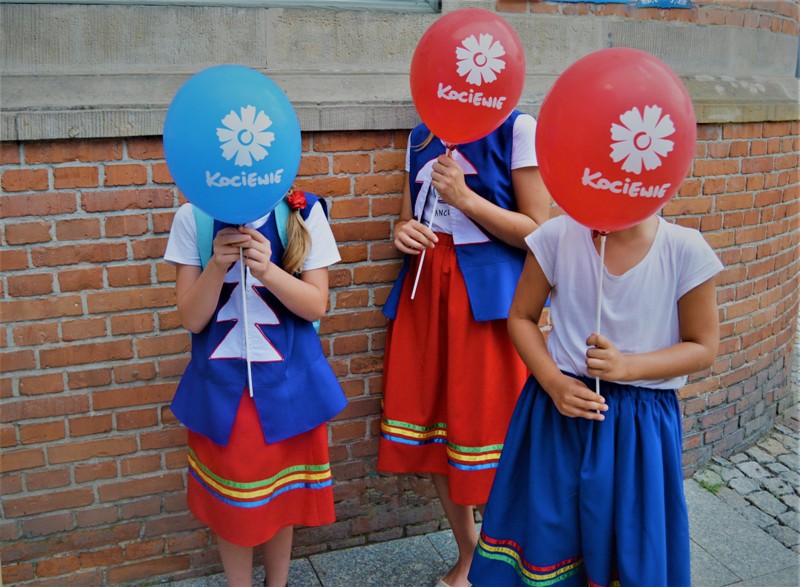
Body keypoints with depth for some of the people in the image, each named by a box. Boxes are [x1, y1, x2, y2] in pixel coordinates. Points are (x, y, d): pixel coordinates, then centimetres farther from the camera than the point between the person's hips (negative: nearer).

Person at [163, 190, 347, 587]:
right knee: (230, 504, 12)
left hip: (287, 384, 0)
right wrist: (218, 265, -25)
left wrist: (266, 270, -26)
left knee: (282, 497, 15)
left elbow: (316, 305, -8)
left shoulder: (304, 211, -6)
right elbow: (191, 319, -7)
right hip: (221, 386, 0)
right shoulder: (193, 216, -6)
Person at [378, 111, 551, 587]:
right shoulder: (422, 137, 13)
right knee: (433, 422, 10)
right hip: (425, 285, 6)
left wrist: (463, 197, -16)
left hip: (487, 292, -6)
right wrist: (403, 230, -4)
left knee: (487, 423, 0)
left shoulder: (517, 129, -6)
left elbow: (538, 233, -9)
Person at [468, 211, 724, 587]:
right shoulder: (557, 236, -10)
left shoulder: (686, 250, -11)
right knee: (547, 533, 12)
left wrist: (628, 366, -18)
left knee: (632, 546, 9)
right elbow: (521, 317, 1)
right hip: (560, 404, 1)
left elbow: (704, 348, -3)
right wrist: (553, 381, -14)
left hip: (640, 423, 0)